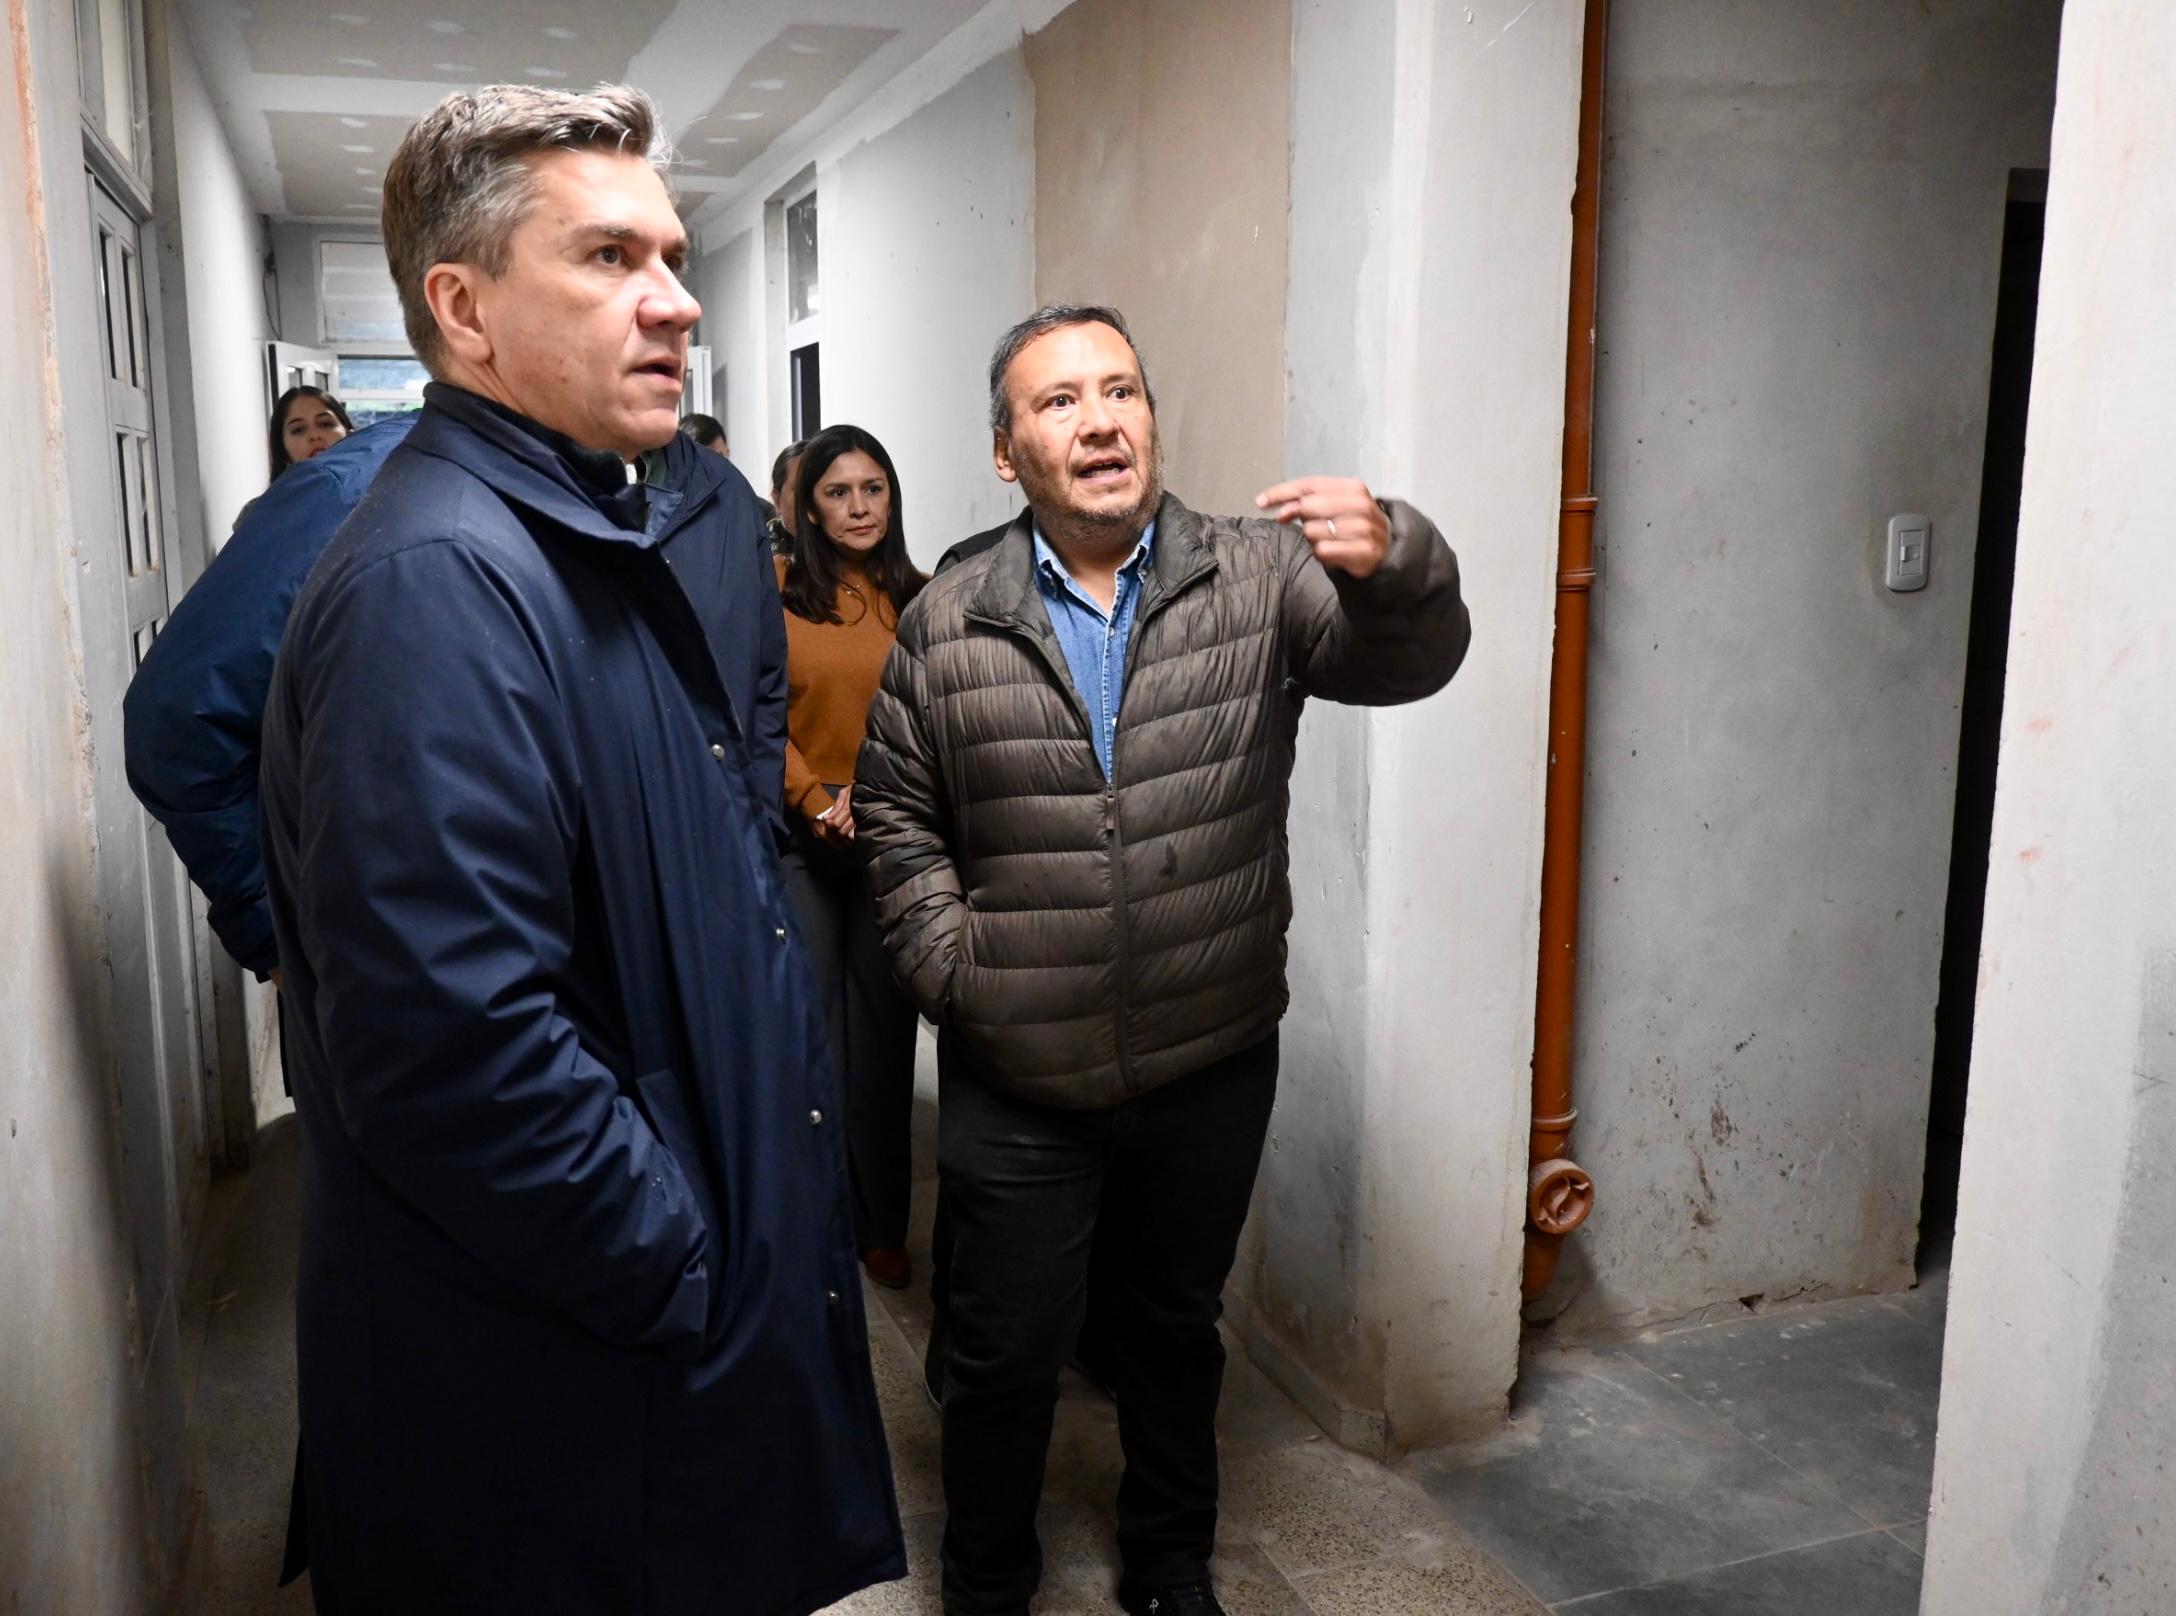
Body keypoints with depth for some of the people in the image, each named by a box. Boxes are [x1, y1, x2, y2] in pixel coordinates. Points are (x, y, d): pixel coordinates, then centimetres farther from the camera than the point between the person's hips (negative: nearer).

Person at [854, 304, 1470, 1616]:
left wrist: (1393, 562, -39)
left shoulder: (1261, 577, -4)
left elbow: (1405, 658, -18)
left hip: (1214, 1066, 1)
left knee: (1178, 1325, 21)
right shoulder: (946, 626, -3)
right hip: (1017, 1082, 0)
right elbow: (898, 813, 4)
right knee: (1009, 1348, 13)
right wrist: (952, 961, -6)